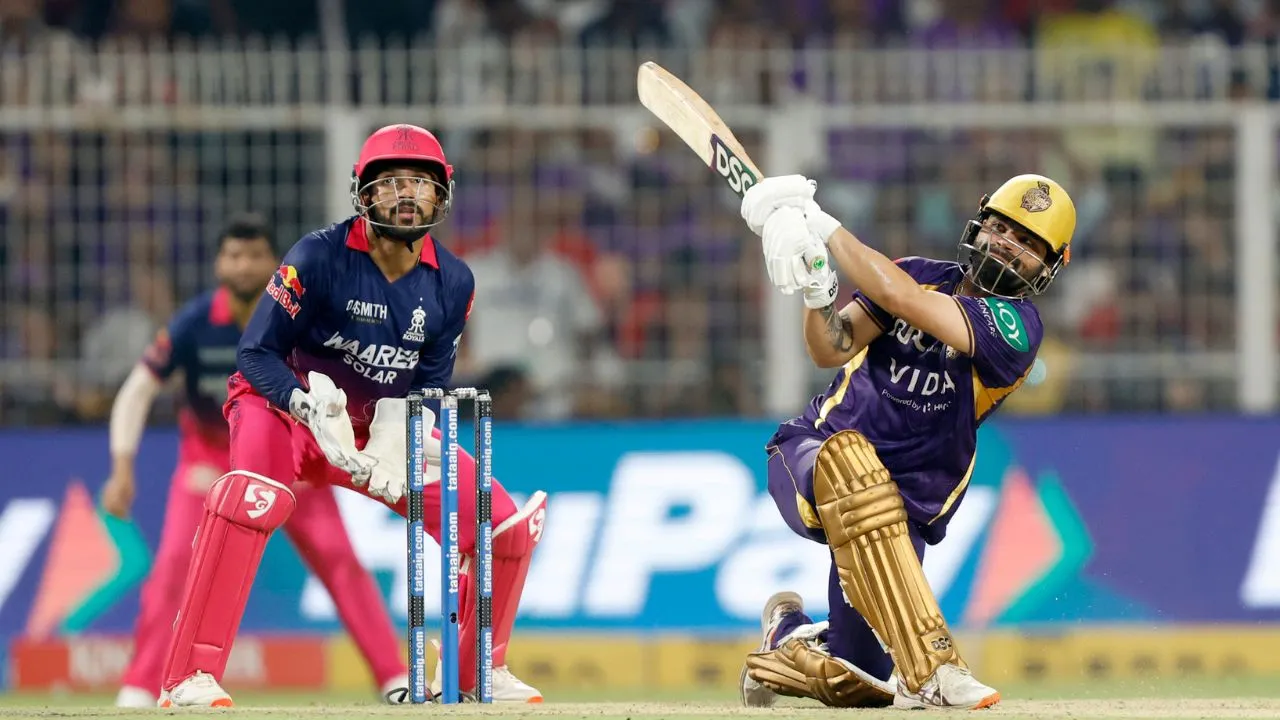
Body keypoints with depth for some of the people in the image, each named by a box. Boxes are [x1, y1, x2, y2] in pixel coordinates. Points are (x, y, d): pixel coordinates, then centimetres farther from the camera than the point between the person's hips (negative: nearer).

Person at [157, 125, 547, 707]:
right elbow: (257, 353, -19)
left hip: (388, 422, 5)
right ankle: (190, 677, -35)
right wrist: (316, 413, -35)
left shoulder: (452, 282, -6)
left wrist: (395, 438, -20)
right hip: (292, 407, -5)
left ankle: (480, 672, 21)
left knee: (507, 528, -3)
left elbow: (429, 384, -1)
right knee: (250, 499, -38)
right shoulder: (319, 257, -21)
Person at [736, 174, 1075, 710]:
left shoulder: (1016, 328, -10)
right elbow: (831, 349, -6)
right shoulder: (924, 275, 4)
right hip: (808, 459, 0)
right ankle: (929, 668, -43)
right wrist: (817, 292, -25)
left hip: (901, 511, 0)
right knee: (851, 455, -40)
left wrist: (824, 226, -18)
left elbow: (901, 299, -23)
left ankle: (790, 635, 35)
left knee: (853, 684, -4)